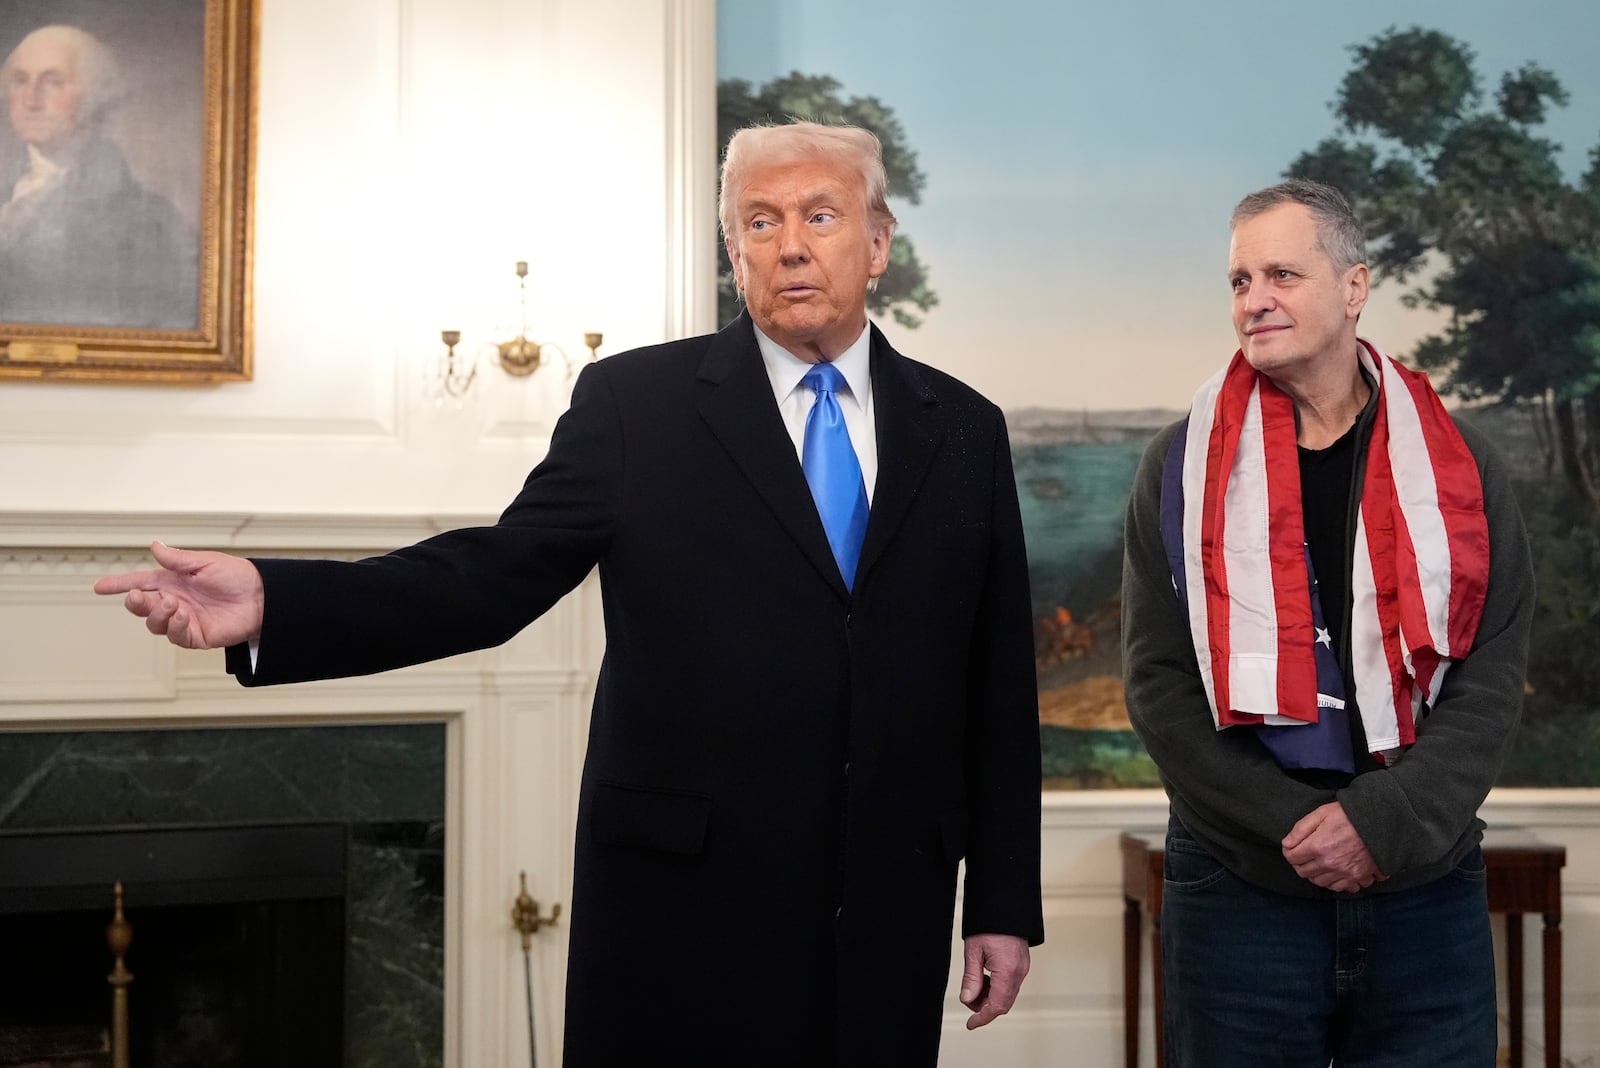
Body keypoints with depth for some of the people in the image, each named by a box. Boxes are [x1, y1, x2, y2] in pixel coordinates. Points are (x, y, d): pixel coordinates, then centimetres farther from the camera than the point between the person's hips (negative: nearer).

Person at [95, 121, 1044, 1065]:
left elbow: (1000, 686, 7)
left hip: (892, 917, 3)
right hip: (680, 902, -2)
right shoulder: (635, 402, 0)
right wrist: (276, 603, -22)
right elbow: (496, 575, -7)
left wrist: (1006, 904, 7)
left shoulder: (966, 430, 7)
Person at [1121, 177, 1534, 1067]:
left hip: (1428, 888, 1)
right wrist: (1294, 827, -11)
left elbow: (1494, 676, 0)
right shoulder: (1186, 464, 2)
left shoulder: (1458, 465, 4)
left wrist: (1384, 823, -14)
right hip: (1238, 886, -1)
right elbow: (1159, 679, -3)